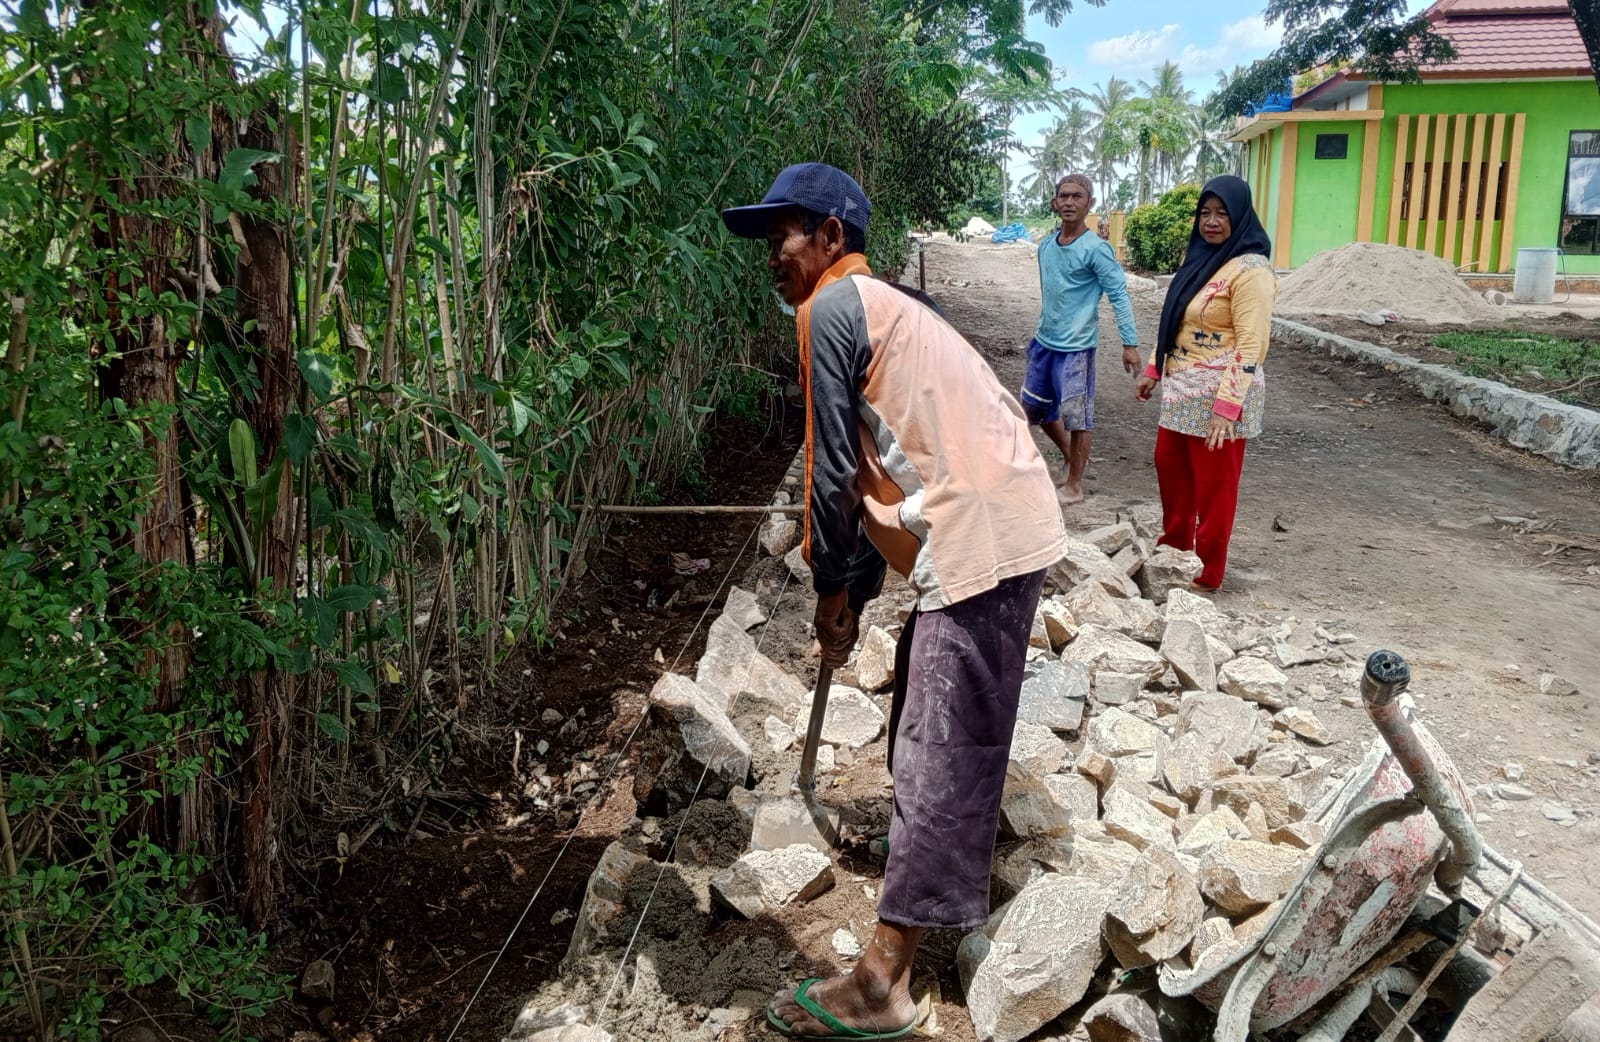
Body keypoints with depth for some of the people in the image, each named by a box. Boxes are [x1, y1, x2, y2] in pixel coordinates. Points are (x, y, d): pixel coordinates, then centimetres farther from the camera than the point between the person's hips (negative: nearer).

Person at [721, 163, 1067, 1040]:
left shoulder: (831, 308, -6)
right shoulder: (882, 305, 24)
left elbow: (834, 469, -8)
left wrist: (831, 588, 5)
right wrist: (855, 593, 22)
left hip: (979, 540, -10)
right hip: (996, 527, 10)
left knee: (940, 753, -8)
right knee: (931, 720, 23)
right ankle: (946, 865, 43)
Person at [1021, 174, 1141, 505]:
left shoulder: (1096, 249, -14)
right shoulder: (1046, 246, 5)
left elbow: (1119, 296, -15)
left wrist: (1130, 343, -18)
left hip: (1076, 347, -7)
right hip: (1044, 341, 7)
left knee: (1076, 415, -1)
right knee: (1033, 406, 17)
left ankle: (1074, 485, 12)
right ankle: (1071, 456, 38)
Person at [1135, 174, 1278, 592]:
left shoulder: (1250, 270, -16)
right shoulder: (1199, 258, 11)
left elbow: (1251, 344, -21)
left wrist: (1227, 406, -26)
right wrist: (1154, 370, 18)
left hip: (1218, 395, -9)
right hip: (1181, 387, 9)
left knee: (1213, 483, 3)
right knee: (1169, 465, 19)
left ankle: (1206, 571, 16)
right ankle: (1174, 547, 38)